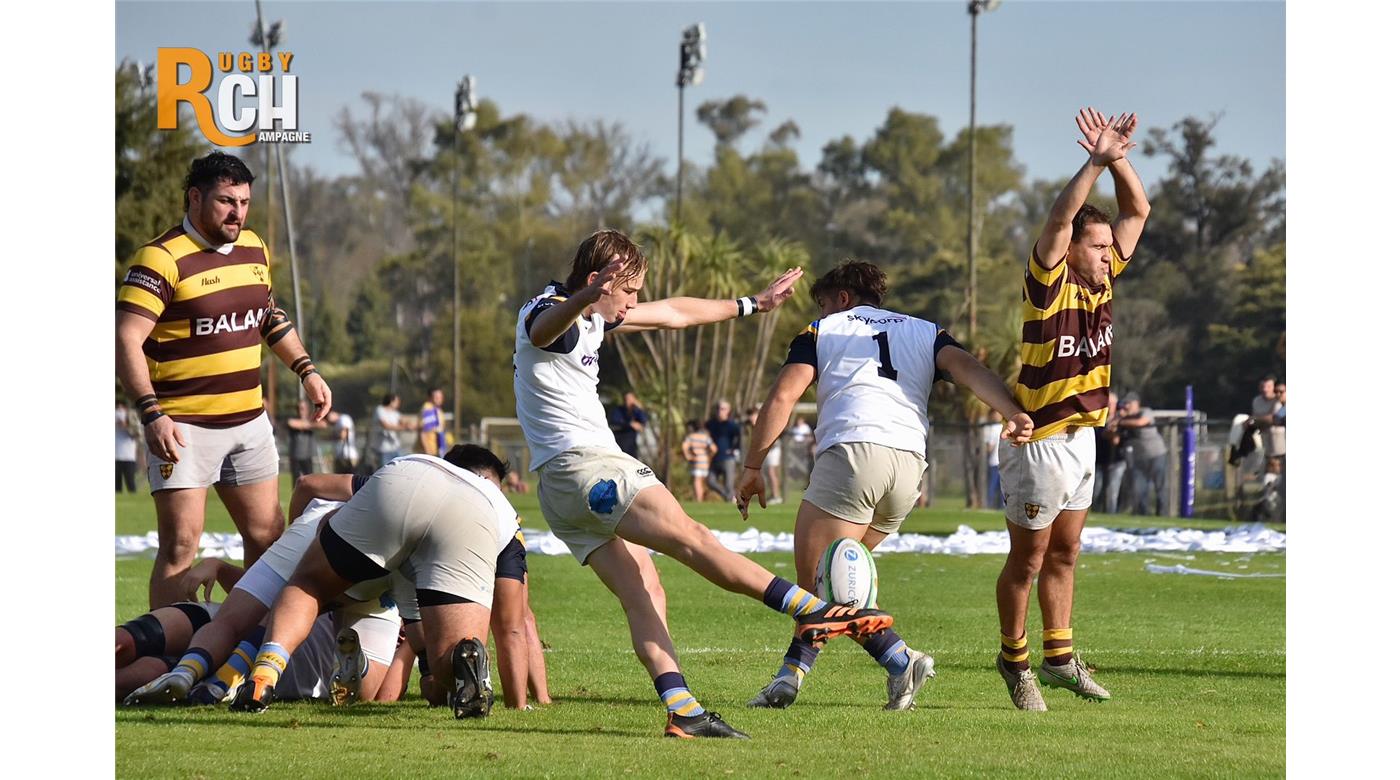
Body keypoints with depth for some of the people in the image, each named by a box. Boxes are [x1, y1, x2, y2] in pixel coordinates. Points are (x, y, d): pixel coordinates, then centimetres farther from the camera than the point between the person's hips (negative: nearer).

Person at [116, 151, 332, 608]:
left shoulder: (254, 249, 10)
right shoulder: (162, 259, -14)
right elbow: (127, 340, -19)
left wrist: (306, 370, 19)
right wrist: (152, 413, -27)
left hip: (249, 420, 7)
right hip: (184, 427, -7)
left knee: (268, 538, 9)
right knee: (180, 545, -10)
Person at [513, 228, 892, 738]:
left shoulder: (591, 319, 20)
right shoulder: (548, 312, -11)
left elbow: (672, 314, 30)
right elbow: (544, 329, -38)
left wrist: (751, 305, 37)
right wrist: (586, 297, -61)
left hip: (562, 486, 11)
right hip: (584, 462, -11)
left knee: (643, 594, -2)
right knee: (690, 538, -19)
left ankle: (682, 712, -15)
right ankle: (811, 611, -28)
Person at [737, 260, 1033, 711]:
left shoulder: (823, 331, 20)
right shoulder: (925, 332, 27)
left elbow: (783, 396, 6)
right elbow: (965, 366, 6)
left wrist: (752, 467, 11)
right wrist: (1013, 414, -10)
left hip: (851, 448, -5)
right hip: (911, 461, 5)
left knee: (817, 581, -3)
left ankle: (900, 660, -18)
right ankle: (791, 675, 16)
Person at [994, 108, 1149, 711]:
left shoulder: (1102, 280, 3)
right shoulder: (1049, 284, -16)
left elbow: (1137, 212, 6)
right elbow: (1060, 219, -32)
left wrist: (1119, 159, -9)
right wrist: (1097, 161, -36)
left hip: (1080, 436, 7)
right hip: (1038, 441, -7)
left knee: (1064, 555, 15)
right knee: (1028, 559, 5)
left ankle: (1059, 657, 23)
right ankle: (1014, 658, 18)